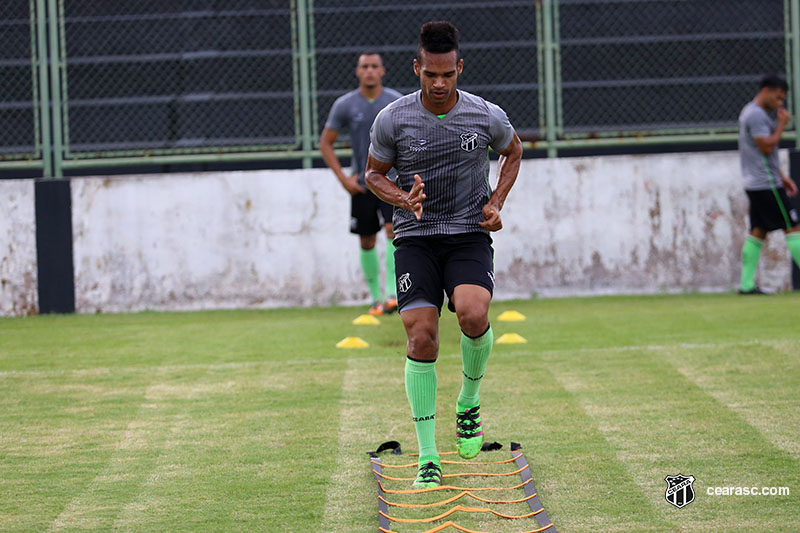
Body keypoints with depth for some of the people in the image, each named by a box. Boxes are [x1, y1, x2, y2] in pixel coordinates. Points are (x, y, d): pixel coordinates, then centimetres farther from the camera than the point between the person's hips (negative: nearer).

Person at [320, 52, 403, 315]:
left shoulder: (397, 102, -1)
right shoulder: (345, 105, -2)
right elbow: (325, 143, 5)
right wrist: (343, 178, -3)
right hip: (362, 184, 1)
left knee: (394, 231, -18)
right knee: (367, 242, 6)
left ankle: (393, 292, -20)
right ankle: (375, 296, 16)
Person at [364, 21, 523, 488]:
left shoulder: (488, 117, -5)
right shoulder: (392, 120, -6)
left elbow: (513, 152, 16)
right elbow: (374, 173, 8)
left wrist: (496, 203, 2)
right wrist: (404, 198, -13)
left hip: (470, 236, 0)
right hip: (416, 238, 0)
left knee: (473, 313, -28)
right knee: (421, 339, -11)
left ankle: (469, 400, 3)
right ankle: (428, 457, -2)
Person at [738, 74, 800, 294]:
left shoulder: (754, 113, 20)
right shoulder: (756, 114, -14)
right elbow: (767, 146, -21)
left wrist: (782, 177, 21)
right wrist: (782, 124, -9)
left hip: (756, 185, 10)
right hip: (766, 185, -10)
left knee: (758, 232, 7)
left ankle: (747, 284, 3)